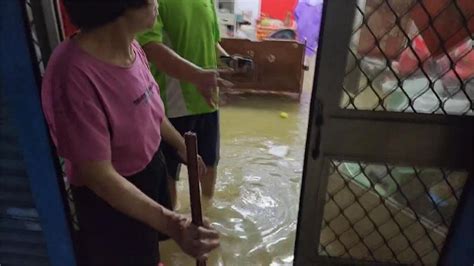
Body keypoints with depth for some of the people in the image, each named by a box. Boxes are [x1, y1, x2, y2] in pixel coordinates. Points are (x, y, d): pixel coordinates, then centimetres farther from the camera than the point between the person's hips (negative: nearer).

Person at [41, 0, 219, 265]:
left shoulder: (132, 47, -9)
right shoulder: (75, 75, -35)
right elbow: (99, 176, -30)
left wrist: (182, 146, 19)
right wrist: (170, 223, -36)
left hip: (152, 170, 7)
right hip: (112, 200, -7)